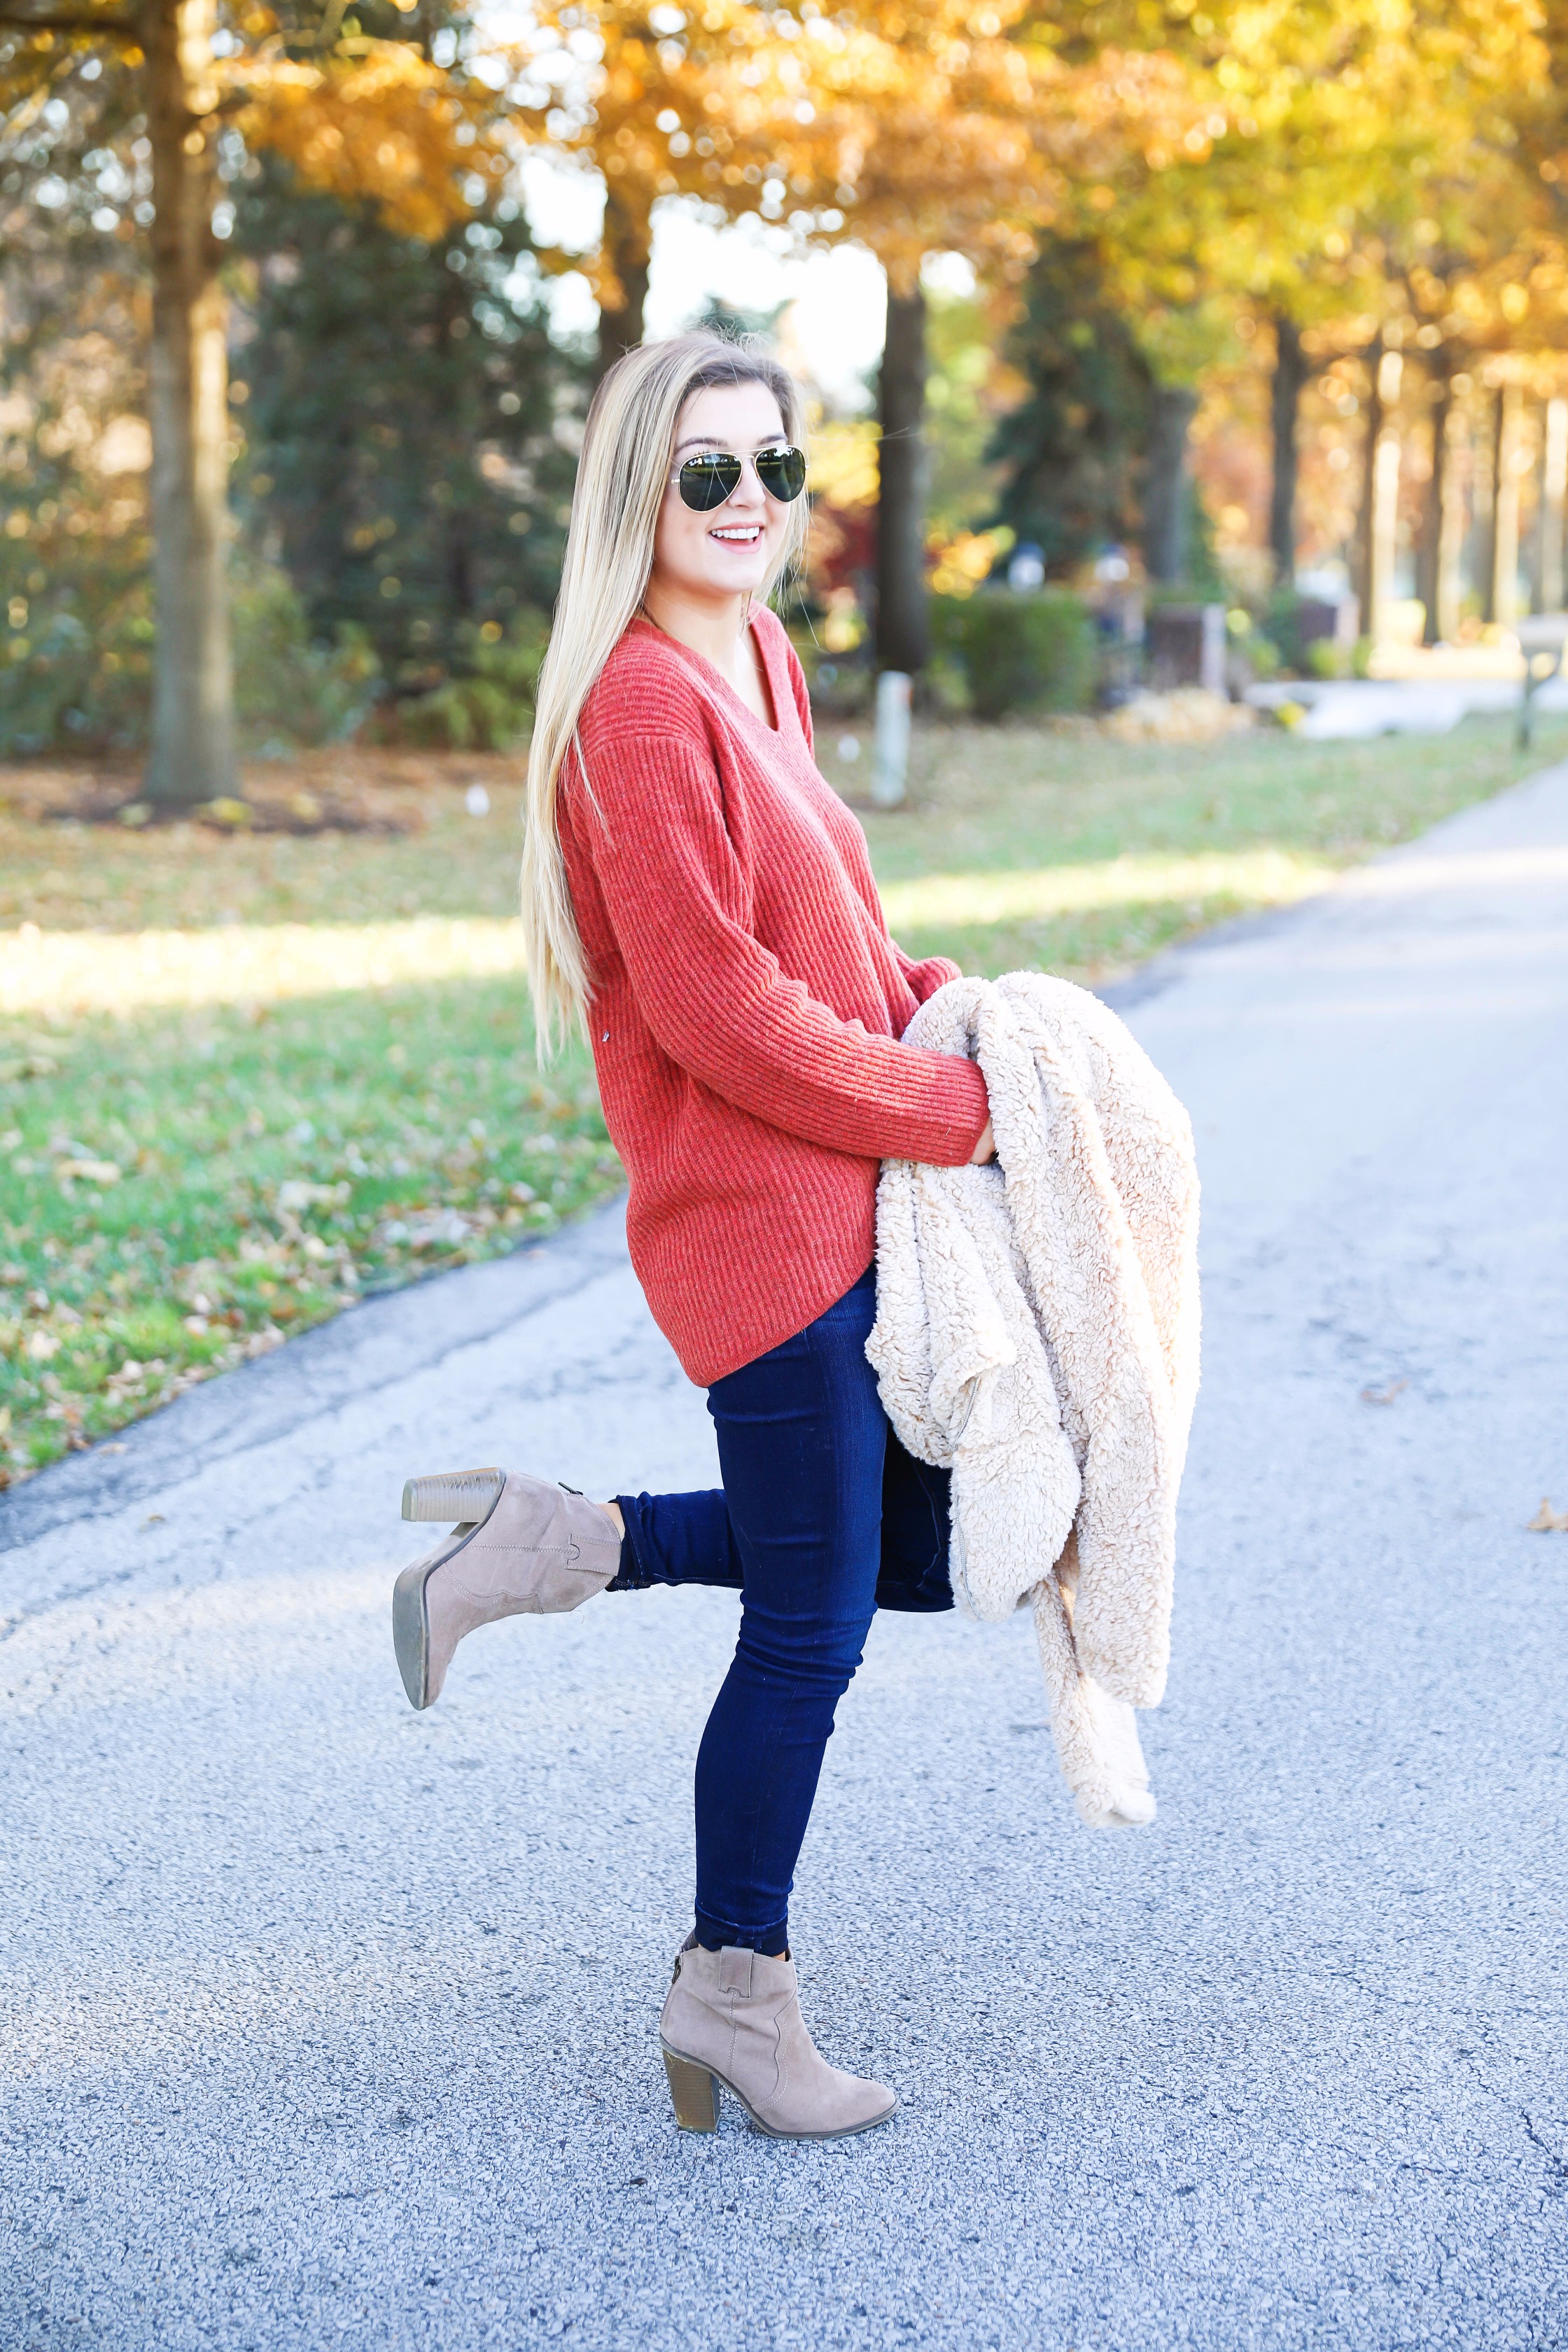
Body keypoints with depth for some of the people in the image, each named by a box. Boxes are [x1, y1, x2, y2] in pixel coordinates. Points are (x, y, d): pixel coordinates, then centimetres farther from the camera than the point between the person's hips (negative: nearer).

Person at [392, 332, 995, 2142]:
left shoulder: (763, 668, 12)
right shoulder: (644, 704, -17)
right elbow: (718, 1007, -21)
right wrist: (956, 1108, -13)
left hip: (844, 1208, 9)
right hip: (755, 1215, -9)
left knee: (931, 1546, 17)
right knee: (812, 1626, 3)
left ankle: (562, 1545, 20)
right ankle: (736, 1994, 23)